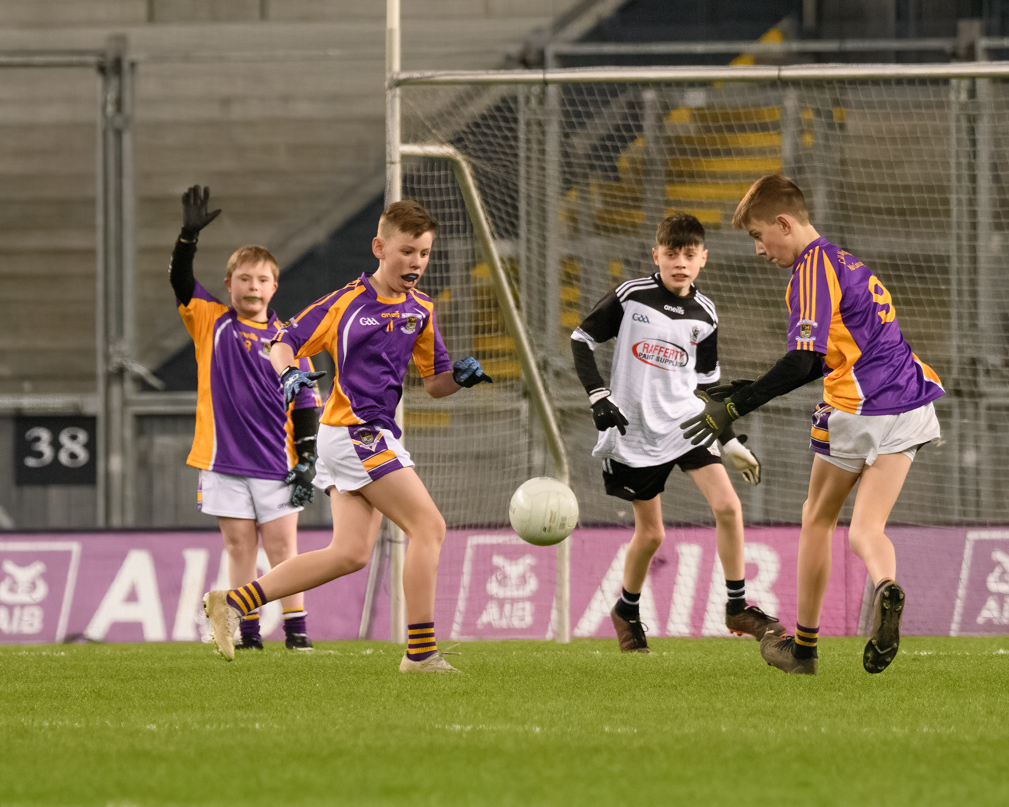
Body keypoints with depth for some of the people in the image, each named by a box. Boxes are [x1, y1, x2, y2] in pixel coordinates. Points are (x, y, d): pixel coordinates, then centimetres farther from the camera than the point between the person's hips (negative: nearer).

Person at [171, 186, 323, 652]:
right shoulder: (210, 324, 5)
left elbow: (305, 404, 5)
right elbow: (179, 280, -7)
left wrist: (308, 460, -1)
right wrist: (189, 236, -22)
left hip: (276, 464, 0)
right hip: (224, 461, 0)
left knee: (282, 547, 0)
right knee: (239, 548, 3)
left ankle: (296, 629, 4)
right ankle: (247, 631, 6)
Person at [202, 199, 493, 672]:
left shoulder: (420, 310, 12)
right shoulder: (346, 303, -6)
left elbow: (434, 382, 17)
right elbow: (284, 343, -1)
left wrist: (460, 375, -4)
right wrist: (289, 373, -21)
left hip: (374, 436, 8)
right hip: (351, 432, -8)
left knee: (350, 554, 5)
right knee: (428, 526, -12)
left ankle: (232, 602, 8)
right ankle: (421, 651, -11)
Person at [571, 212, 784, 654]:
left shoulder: (704, 315, 2)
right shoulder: (630, 296, -8)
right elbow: (581, 339, -1)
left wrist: (731, 440, 10)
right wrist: (599, 398, -11)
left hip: (684, 420, 3)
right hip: (634, 429, -3)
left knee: (727, 506, -14)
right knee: (650, 532, 2)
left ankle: (738, 608, -1)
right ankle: (627, 611, 29)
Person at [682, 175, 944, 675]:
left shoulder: (811, 269, -10)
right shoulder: (840, 261, 20)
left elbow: (804, 361, -20)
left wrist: (736, 407, -19)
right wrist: (750, 390, 23)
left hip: (854, 411, -7)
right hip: (907, 406, 7)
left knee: (817, 520, 13)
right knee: (866, 528, 2)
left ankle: (804, 646, 22)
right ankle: (886, 588, -33)